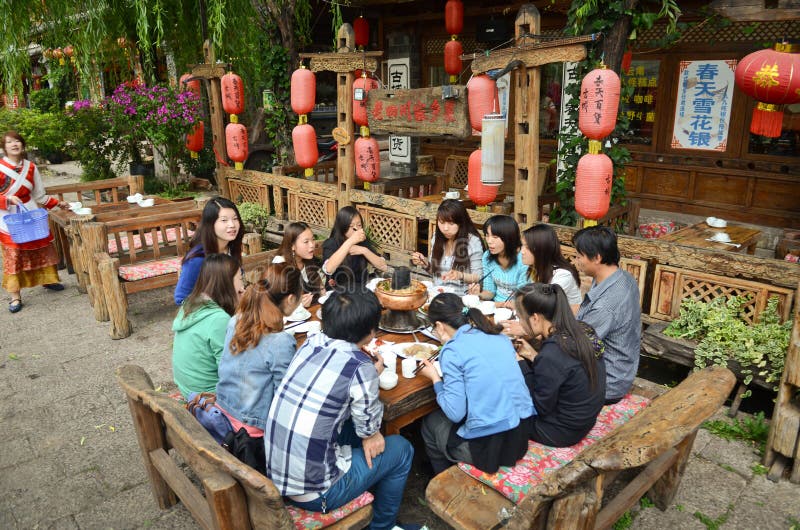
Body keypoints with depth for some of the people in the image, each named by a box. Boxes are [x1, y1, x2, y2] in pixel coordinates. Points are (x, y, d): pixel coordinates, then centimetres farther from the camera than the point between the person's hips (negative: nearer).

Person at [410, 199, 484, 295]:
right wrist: (425, 264, -2)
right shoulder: (437, 237, 5)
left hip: (460, 295, -4)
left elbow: (479, 277, -5)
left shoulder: (473, 241, -10)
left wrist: (460, 275, -22)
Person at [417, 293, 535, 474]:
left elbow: (456, 413, -15)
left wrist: (435, 378, 0)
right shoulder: (500, 336, 5)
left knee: (430, 423, 22)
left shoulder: (452, 351, -14)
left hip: (490, 445, -7)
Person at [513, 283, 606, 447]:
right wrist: (534, 356, -1)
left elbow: (541, 407, -20)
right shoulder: (578, 332, -9)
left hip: (562, 433, -8)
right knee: (521, 368, 13)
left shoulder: (550, 355, -33)